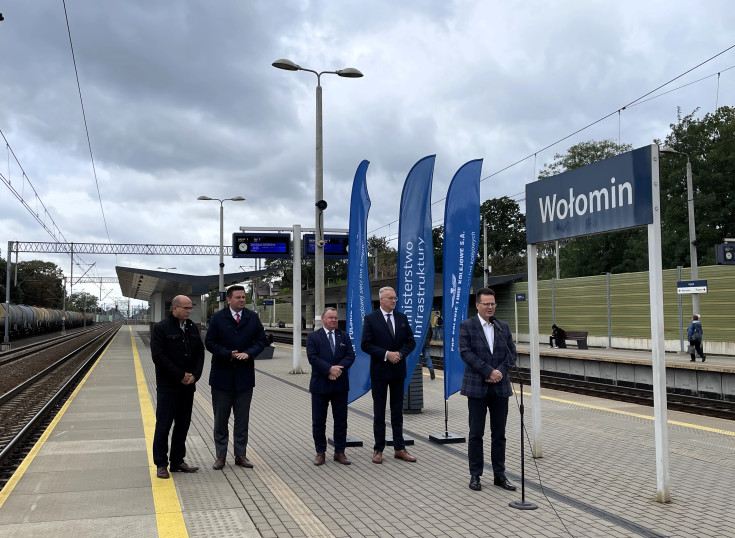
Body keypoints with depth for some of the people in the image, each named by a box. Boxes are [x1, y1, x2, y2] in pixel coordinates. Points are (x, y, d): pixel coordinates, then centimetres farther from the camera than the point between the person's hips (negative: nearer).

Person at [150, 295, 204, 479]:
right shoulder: (161, 328, -8)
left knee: (183, 424, 11)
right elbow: (158, 356, -15)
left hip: (188, 385, 6)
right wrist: (180, 376, -16)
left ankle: (177, 461, 21)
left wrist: (195, 375, -7)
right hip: (167, 386, -6)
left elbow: (200, 353, 10)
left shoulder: (193, 328, 10)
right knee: (163, 425, -1)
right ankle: (161, 464, 8)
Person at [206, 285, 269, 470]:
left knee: (242, 419, 8)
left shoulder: (253, 318, 5)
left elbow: (262, 340, 5)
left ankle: (241, 454, 19)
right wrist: (229, 354, -16)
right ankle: (221, 456, 17)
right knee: (221, 419, 6)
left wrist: (248, 353, -12)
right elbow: (210, 342, -4)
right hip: (222, 375, -2)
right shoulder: (218, 318, -1)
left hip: (244, 374, 2)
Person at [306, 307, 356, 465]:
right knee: (318, 421, 5)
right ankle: (320, 452, 17)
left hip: (340, 385, 3)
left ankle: (339, 452, 16)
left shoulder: (344, 336, 10)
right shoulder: (313, 337, 1)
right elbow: (312, 357, -11)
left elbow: (350, 355, 0)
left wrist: (339, 368, -17)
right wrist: (330, 369, -21)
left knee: (341, 420, 7)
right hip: (320, 385, -2)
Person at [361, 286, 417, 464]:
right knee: (379, 411, 5)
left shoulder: (402, 318, 6)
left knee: (397, 411, 10)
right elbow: (365, 345, -11)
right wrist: (386, 354, -18)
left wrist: (400, 354, -11)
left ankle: (400, 449, 17)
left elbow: (411, 341, 7)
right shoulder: (370, 319, -6)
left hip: (398, 370, 4)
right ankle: (378, 450, 13)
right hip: (379, 370, -3)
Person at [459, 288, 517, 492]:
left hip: (500, 387, 4)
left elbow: (511, 352, 7)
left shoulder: (503, 327, 10)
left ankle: (499, 475, 18)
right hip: (477, 387, -3)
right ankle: (475, 475, 13)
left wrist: (501, 371, -11)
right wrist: (489, 371, -17)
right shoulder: (467, 326, -3)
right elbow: (466, 353, -12)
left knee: (499, 434, 9)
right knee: (476, 434, 4)